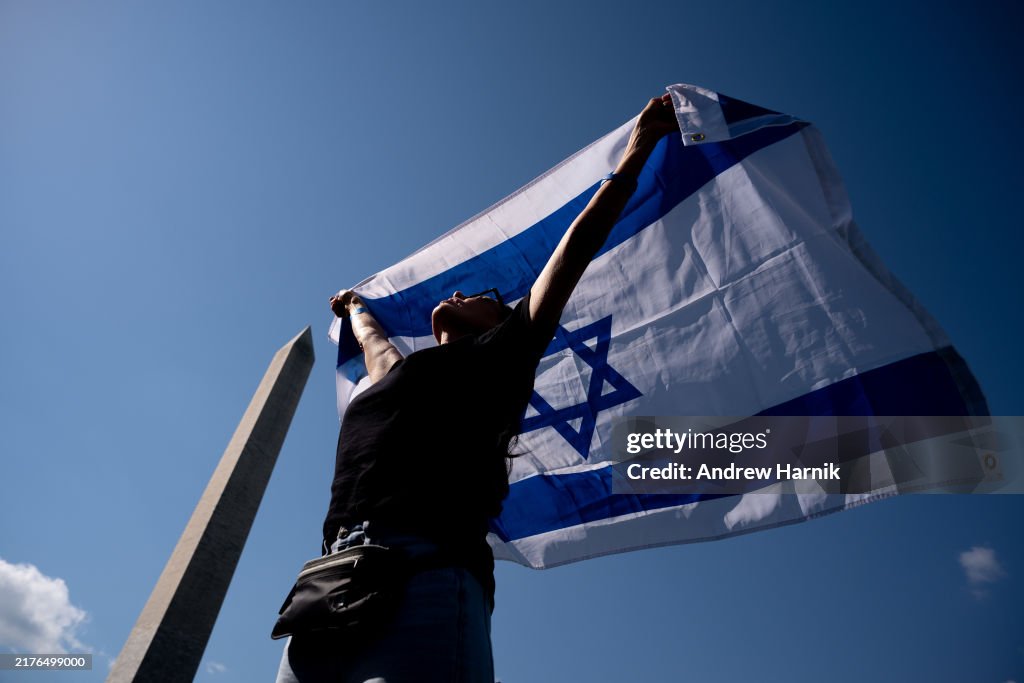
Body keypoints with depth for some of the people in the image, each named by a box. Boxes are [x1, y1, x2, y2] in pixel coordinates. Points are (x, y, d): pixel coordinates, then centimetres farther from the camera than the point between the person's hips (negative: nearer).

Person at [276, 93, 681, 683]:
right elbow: (372, 337, 54)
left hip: (424, 579, -6)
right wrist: (356, 307, 75)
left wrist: (638, 151, 23)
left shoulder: (497, 359, 14)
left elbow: (576, 247, 16)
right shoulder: (397, 373, 29)